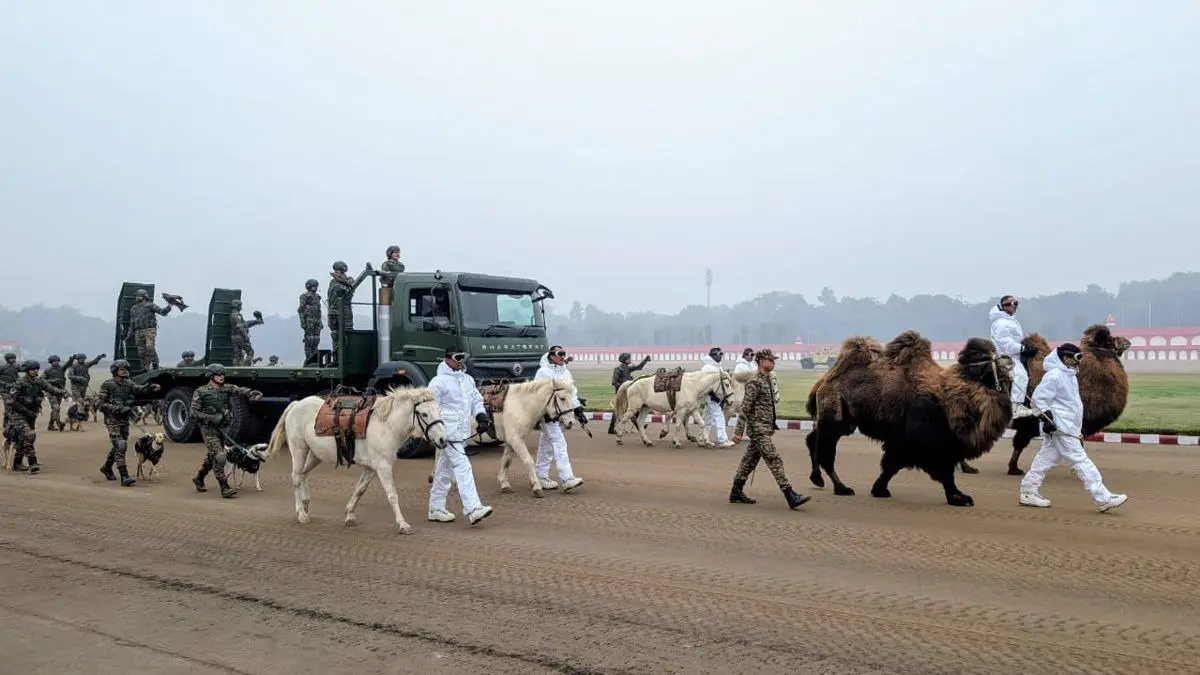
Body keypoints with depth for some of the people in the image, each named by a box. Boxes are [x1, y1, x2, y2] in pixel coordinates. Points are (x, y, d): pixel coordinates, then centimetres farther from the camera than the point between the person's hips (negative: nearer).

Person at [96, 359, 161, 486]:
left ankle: (107, 468, 41)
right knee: (120, 447, -14)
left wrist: (150, 387, -33)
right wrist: (117, 409, -22)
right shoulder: (107, 385, -9)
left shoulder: (129, 384, 6)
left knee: (119, 446, 17)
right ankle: (124, 477, -16)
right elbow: (99, 403, -12)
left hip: (125, 420, 6)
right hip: (112, 420, -6)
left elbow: (139, 388, -12)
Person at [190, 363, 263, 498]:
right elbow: (194, 412, -8)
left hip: (222, 428, 6)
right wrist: (211, 418, -21)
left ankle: (198, 479, 41)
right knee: (219, 457, -14)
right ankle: (225, 488, -11)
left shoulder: (226, 389, 3)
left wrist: (251, 393, -34)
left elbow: (239, 390, -13)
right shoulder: (200, 392, -8)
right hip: (209, 430, -6)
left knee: (212, 457, 19)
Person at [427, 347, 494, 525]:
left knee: (444, 471, 15)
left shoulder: (468, 380, 15)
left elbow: (476, 400, 22)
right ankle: (473, 508, -19)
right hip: (448, 432, -8)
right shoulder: (439, 381, -8)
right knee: (463, 467, -15)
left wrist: (481, 416, 4)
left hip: (462, 433, 8)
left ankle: (436, 509, 25)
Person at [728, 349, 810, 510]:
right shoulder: (755, 383, -14)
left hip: (766, 429, 9)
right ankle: (791, 497, -13)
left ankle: (736, 493, 21)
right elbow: (745, 408, -16)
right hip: (758, 429, -9)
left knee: (750, 460, 13)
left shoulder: (768, 382, 14)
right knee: (775, 460, -11)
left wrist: (772, 427, 21)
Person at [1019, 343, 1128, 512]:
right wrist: (1046, 417, -23)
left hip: (1067, 427, 10)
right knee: (1080, 460, -8)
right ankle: (1103, 498, -7)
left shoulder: (1069, 375, 17)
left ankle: (1028, 493, 13)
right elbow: (1039, 397, -19)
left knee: (1045, 459, 10)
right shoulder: (1054, 376, -14)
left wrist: (1078, 430, 25)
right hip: (1060, 428, -10)